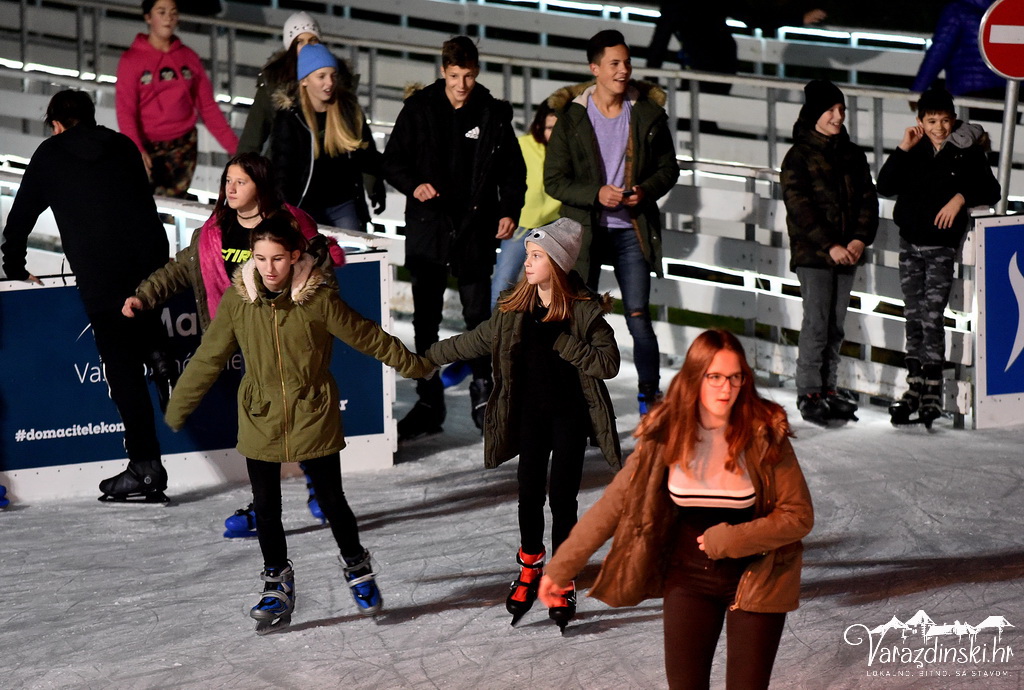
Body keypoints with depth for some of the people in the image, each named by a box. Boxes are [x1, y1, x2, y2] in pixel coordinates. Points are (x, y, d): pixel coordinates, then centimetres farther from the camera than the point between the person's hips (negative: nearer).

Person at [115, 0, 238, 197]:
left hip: (183, 148, 3)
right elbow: (125, 110, -9)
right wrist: (136, 149, -26)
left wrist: (233, 146, -1)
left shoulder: (189, 57, 10)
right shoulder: (132, 59, -1)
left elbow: (208, 107, 9)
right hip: (148, 147, -3)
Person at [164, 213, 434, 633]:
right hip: (260, 421, 2)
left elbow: (368, 338, -2)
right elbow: (209, 358, 3)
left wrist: (416, 366, 4)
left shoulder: (318, 298, -12)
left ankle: (357, 569, 31)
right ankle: (278, 588, 23)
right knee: (266, 507, 7)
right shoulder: (238, 300, -7)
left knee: (331, 501, 6)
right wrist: (178, 407, 10)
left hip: (313, 419, -2)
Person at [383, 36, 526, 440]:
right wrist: (413, 186, -14)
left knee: (478, 316, 3)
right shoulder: (419, 109, 0)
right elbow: (392, 161, 5)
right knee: (425, 320, 5)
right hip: (426, 227, 0)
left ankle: (482, 394, 18)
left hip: (475, 227, 0)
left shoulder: (493, 114, 2)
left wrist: (510, 211, -4)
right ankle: (429, 403, 12)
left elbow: (513, 169, 9)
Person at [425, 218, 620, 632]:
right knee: (529, 494, 8)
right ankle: (530, 568, 29)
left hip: (570, 416, -4)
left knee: (562, 498, -1)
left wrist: (560, 340, -26)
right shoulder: (515, 309, 1)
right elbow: (476, 341, 12)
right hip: (530, 414, 4)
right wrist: (426, 357, 14)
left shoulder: (584, 310, -13)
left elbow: (609, 362, -20)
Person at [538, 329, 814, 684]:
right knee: (684, 681, 5)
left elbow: (799, 516, -12)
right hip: (688, 578, 2)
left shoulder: (765, 434, -16)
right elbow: (614, 503, -6)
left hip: (754, 581, -2)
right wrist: (561, 567, -7)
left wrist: (729, 541, -21)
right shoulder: (665, 433, -10)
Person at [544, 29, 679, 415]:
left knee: (638, 315, -2)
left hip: (632, 230, 1)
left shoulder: (649, 113, 1)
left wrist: (646, 191, -11)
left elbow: (668, 167, 9)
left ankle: (650, 394, 12)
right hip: (584, 230, 0)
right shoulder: (571, 117, -4)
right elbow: (554, 180, -3)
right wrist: (596, 194, -18)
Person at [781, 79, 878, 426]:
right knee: (816, 323, -9)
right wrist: (829, 245, -17)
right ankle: (808, 393, -4)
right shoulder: (799, 156, -4)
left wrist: (860, 239, -6)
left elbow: (868, 199, 10)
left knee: (836, 324, 9)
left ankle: (828, 389, 16)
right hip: (812, 254, -5)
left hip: (847, 253, 5)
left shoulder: (853, 154, 13)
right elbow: (799, 206, -12)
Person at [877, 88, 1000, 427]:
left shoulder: (967, 151, -4)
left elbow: (991, 190, -1)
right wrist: (902, 150, -9)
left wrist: (961, 198, -18)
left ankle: (932, 393, -6)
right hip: (910, 242, 4)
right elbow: (885, 187, -1)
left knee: (931, 317, -10)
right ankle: (914, 389, 14)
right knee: (913, 317, 8)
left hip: (942, 245, -4)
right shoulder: (914, 151, 5)